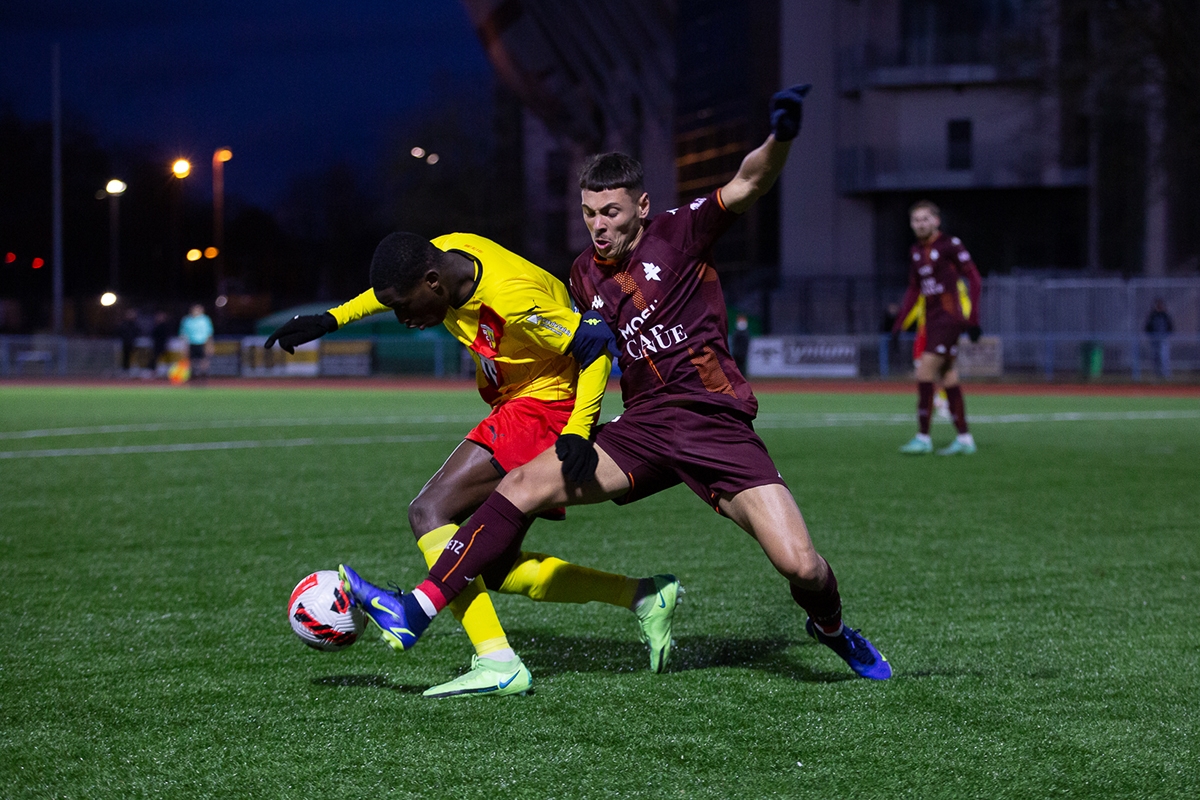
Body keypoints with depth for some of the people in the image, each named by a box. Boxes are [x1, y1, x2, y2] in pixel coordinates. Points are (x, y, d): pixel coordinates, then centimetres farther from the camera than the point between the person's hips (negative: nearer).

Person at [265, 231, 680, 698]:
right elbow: (395, 282, 19)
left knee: (430, 512, -20)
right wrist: (330, 320, 14)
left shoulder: (510, 299, -29)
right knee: (494, 570, 9)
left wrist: (577, 433, -27)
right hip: (513, 407, 10)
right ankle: (645, 597, 15)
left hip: (546, 406, -10)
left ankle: (497, 663, -27)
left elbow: (597, 343, -22)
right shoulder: (445, 252, -4)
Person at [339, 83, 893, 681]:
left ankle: (831, 628, 21)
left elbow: (748, 184, -16)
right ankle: (416, 612, -13)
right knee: (523, 485, -12)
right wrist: (576, 434, 17)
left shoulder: (679, 235, -2)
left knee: (801, 567, -16)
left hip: (718, 425, -4)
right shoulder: (585, 274, 13)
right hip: (643, 426, 5)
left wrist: (781, 138, -37)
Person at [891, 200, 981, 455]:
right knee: (948, 378, 8)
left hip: (949, 318, -8)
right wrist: (898, 324, 17)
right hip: (932, 321, 8)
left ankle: (923, 437, -13)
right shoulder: (916, 252, 14)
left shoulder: (950, 245, -9)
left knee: (925, 372, -15)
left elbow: (974, 279, -9)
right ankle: (964, 439, 13)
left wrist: (972, 319, -14)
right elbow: (914, 289, 22)